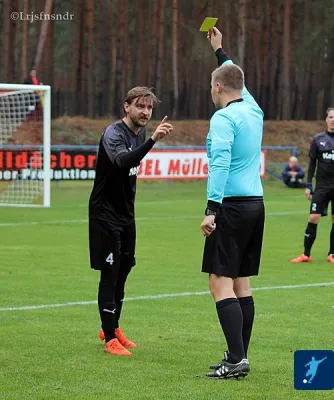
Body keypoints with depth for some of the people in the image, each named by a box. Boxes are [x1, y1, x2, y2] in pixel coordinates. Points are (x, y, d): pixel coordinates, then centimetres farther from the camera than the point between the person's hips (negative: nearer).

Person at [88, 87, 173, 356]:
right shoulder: (113, 134, -20)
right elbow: (122, 161, -43)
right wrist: (153, 140, -54)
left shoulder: (140, 133, 7)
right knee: (110, 273, -7)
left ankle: (112, 328, 29)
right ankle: (110, 338, -2)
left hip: (126, 213, 8)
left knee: (123, 271, 14)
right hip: (105, 213, -8)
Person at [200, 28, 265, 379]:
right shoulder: (253, 110, 12)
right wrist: (219, 50, 47)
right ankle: (238, 358, 13)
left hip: (231, 206, -8)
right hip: (256, 204, 8)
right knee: (241, 282, 12)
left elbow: (220, 163, -22)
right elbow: (237, 79, 33)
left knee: (220, 281, -9)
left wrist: (212, 208, -25)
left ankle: (237, 359, -18)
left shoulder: (224, 118, -11)